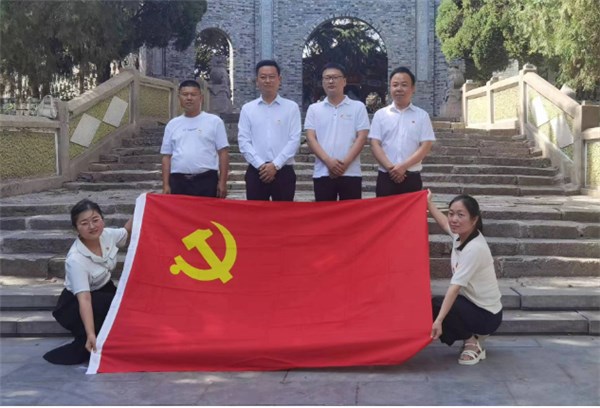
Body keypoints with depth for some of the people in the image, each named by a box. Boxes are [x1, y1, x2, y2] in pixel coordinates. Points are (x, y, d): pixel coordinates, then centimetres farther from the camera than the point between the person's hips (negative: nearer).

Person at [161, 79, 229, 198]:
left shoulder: (214, 121, 4)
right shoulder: (172, 124, 13)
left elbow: (223, 152, 1)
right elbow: (166, 156, 13)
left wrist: (222, 182, -6)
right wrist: (166, 185, 5)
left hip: (206, 180, -3)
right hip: (178, 181, 3)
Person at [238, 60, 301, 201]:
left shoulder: (291, 107, 4)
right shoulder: (247, 109, 8)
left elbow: (294, 140, -3)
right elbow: (244, 141, 1)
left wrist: (275, 165, -12)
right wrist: (260, 165, -11)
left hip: (283, 171, -1)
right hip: (256, 171, 1)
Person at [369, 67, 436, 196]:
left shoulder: (422, 115, 5)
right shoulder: (380, 114, 6)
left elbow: (426, 146, -1)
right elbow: (375, 144, 1)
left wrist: (403, 166, -12)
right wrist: (390, 167, -13)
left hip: (412, 177, 0)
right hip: (386, 176, 0)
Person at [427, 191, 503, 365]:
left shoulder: (475, 248, -26)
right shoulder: (460, 235, -3)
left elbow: (455, 287, -34)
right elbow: (445, 224, 23)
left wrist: (439, 320, -39)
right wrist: (429, 204, 31)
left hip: (486, 314, -9)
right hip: (472, 304, 9)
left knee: (433, 306, -22)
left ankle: (472, 342, -3)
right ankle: (473, 336, 12)